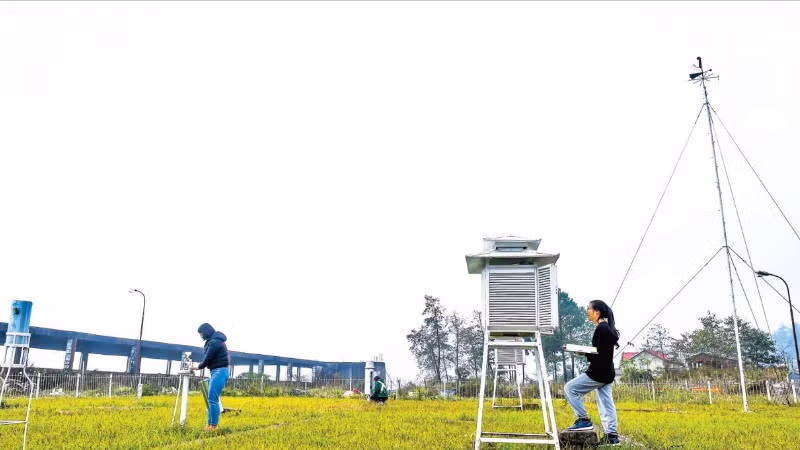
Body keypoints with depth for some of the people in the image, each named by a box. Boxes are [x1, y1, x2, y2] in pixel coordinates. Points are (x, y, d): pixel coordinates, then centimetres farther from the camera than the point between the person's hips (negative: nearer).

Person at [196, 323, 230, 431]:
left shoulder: (214, 342, -15)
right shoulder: (216, 340, 17)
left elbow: (208, 358, -13)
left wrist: (199, 366, 3)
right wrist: (202, 365, 3)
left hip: (219, 371, -10)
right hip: (216, 372, 10)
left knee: (213, 399, -10)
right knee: (212, 399, 11)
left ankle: (213, 425, -7)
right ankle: (210, 424, 14)